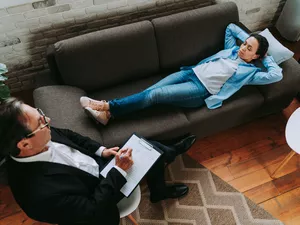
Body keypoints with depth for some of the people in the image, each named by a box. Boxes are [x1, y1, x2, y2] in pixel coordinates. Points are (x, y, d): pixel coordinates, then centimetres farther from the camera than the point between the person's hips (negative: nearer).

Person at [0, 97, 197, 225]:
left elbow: (69, 136, 1)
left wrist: (100, 150, -7)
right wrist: (120, 170, -27)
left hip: (93, 164, 6)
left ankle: (169, 152, 40)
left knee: (149, 146, 6)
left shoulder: (39, 140, -21)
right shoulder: (42, 192, -41)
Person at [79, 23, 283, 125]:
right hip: (192, 73, 6)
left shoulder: (250, 71, 4)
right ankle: (108, 112, -18)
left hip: (201, 90, -6)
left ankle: (108, 108, -19)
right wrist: (249, 37, 25)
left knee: (154, 95, -22)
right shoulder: (232, 49, 22)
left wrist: (267, 57, 7)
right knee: (150, 90, -14)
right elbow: (231, 27, 33)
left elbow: (276, 75, -6)